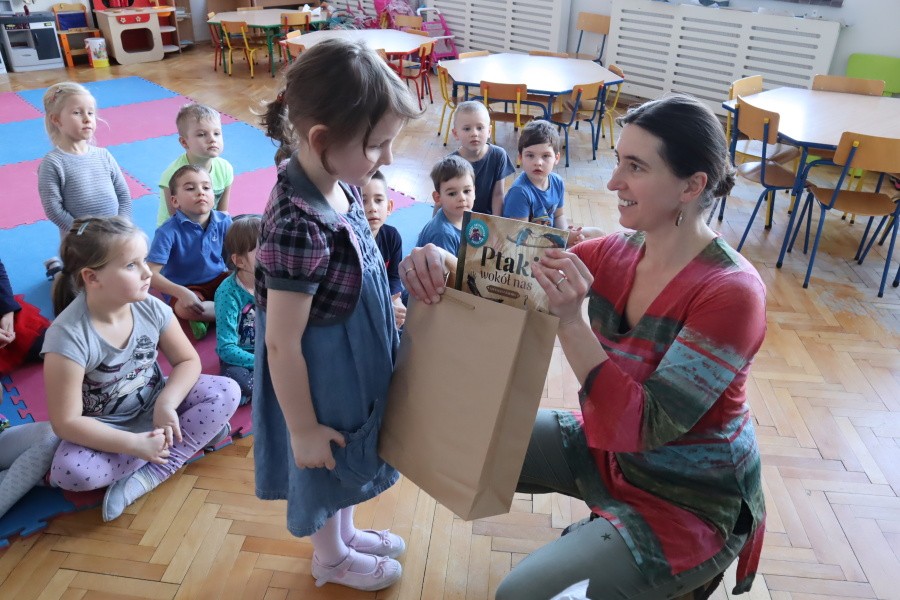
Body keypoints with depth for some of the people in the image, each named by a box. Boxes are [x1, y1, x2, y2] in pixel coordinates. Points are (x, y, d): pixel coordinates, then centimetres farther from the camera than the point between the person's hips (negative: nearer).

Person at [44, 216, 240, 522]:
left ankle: (147, 476, -21)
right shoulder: (68, 336, -28)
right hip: (106, 429, -3)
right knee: (69, 472, -33)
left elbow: (188, 360, -6)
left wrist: (166, 403, -24)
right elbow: (66, 422, -24)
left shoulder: (151, 308, -16)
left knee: (226, 392, -18)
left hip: (153, 405, 3)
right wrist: (135, 444, -30)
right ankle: (195, 431, -18)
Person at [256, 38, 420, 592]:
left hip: (354, 365, 8)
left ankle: (346, 535, 58)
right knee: (324, 468, 21)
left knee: (348, 462, 30)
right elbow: (282, 345, -27)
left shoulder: (336, 184, -10)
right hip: (323, 378, -8)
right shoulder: (299, 227, -36)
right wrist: (304, 429, -16)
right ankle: (332, 559, 50)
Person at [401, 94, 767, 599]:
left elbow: (643, 427, -30)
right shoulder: (617, 253, -8)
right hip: (612, 450, 7)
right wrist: (443, 263, -29)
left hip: (690, 502, -6)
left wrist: (571, 321, -41)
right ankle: (602, 532, 20)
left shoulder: (730, 292, -27)